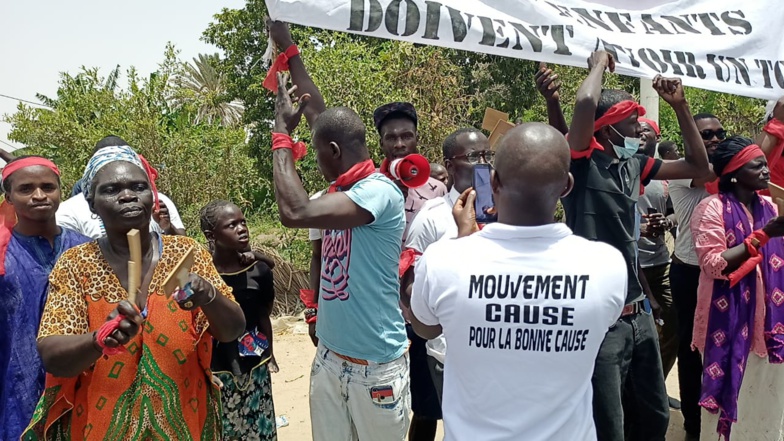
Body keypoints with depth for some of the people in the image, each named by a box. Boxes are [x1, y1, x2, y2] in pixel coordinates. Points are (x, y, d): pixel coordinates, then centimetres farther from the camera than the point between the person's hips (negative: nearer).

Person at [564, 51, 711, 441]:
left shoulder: (634, 165, 10)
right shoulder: (583, 163, -11)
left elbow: (699, 167, 19)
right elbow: (585, 103, -28)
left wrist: (680, 105, 11)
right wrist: (600, 62, -7)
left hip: (638, 314, 8)